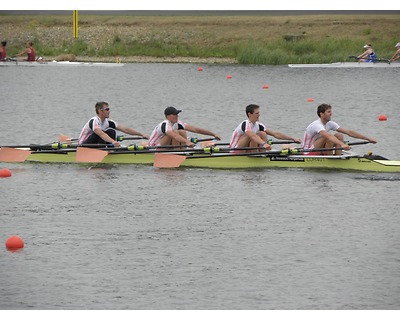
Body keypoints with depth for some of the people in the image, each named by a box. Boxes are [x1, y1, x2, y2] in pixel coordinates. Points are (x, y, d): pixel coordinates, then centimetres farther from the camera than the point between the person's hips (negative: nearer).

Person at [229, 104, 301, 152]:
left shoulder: (258, 125, 3)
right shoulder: (245, 124, -22)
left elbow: (275, 134, 1)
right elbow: (253, 136, -44)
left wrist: (293, 139, -4)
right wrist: (264, 144, -60)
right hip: (235, 152, -8)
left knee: (262, 134, -5)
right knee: (252, 137, -29)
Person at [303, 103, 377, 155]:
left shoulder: (329, 124, 2)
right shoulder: (317, 125, -24)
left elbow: (349, 132, 1)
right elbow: (328, 136, -44)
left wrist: (368, 139, -3)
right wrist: (342, 144, -58)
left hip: (320, 149, 8)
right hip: (309, 153, -8)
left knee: (339, 135, -5)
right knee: (329, 138, -30)